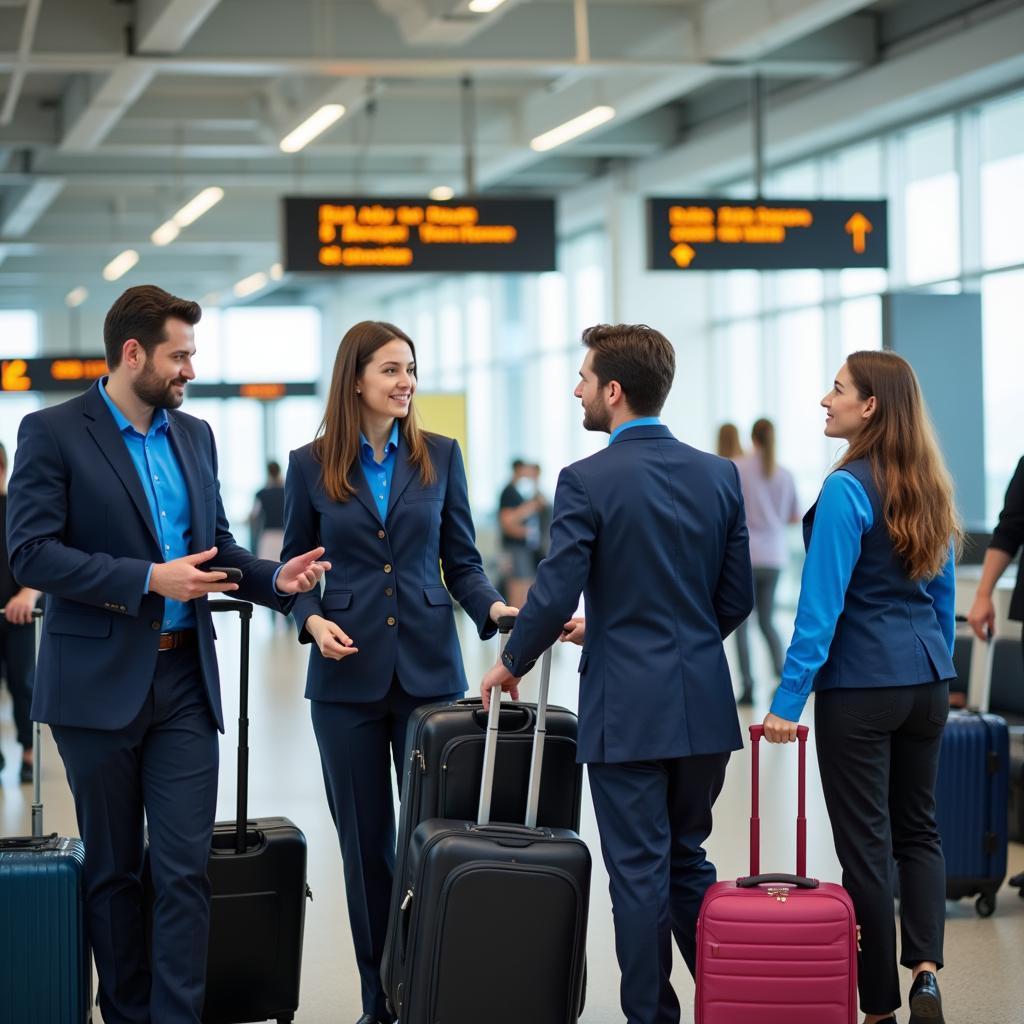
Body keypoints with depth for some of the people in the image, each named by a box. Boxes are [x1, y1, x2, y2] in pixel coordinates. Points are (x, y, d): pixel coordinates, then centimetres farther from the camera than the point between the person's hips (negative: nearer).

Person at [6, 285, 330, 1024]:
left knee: (186, 869, -3)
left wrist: (275, 579, -1)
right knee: (113, 869, 8)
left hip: (185, 682, 4)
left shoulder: (195, 436, 12)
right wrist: (149, 579, -20)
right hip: (100, 681, -4)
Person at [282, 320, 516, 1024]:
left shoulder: (440, 456, 5)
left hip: (429, 667, 0)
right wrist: (312, 619, -10)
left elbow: (462, 562, 7)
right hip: (348, 674, 0)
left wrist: (494, 607, -12)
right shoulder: (311, 466, 3)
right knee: (366, 842, 5)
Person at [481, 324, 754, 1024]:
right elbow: (737, 599, 9)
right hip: (704, 704, 5)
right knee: (688, 862, 19)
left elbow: (554, 597, -14)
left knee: (639, 874, 3)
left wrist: (512, 664, 4)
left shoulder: (589, 481, -12)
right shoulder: (719, 474, 5)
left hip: (627, 709, -5)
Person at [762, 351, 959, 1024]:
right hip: (927, 682, 7)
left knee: (866, 842, 3)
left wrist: (788, 701, -16)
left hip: (860, 686, -7)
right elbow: (944, 593, 14)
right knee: (918, 828, 17)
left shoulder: (848, 490, -16)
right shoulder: (931, 488, 7)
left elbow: (821, 606, -18)